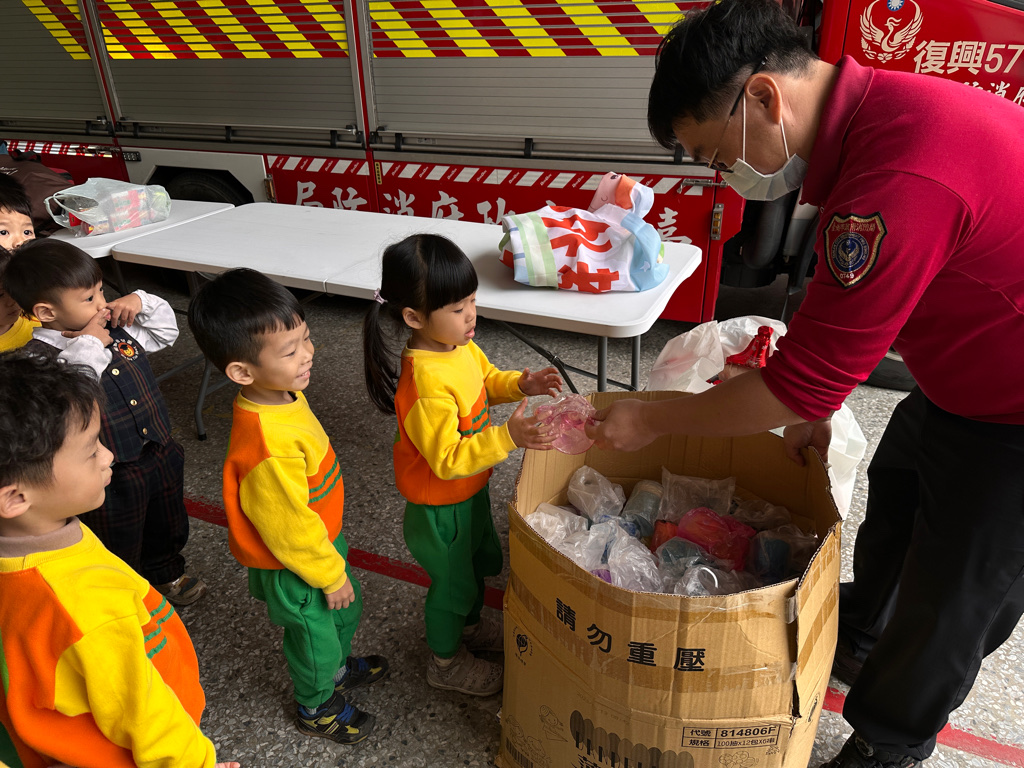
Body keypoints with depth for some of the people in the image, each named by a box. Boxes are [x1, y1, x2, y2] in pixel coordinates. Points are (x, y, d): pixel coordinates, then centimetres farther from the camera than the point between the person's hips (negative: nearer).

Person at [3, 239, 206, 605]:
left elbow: (166, 331, 14)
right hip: (112, 477, -7)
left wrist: (141, 301, -4)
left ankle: (167, 575, 56)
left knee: (168, 526, 30)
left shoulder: (115, 328, -1)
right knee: (120, 548, 16)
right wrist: (88, 346, -34)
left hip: (161, 453, 7)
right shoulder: (41, 357, -23)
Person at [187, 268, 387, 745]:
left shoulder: (285, 395, -12)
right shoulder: (268, 448, -41)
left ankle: (338, 668, 61)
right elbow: (290, 529, -29)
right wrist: (331, 575, -13)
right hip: (294, 567, -8)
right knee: (315, 636, 20)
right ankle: (316, 709, 50)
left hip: (323, 536, 8)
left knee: (347, 610, 31)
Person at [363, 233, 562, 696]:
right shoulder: (426, 384, -37)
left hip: (471, 488, 9)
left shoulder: (462, 346, -9)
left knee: (480, 561, 29)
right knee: (452, 579, 15)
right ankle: (446, 661, 43)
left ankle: (470, 626, 58)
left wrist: (520, 385, -9)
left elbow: (487, 380, 10)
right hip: (440, 506, -8)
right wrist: (507, 437, -41)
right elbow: (448, 459, -33)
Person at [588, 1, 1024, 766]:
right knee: (890, 512, 27)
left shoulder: (901, 184, -38)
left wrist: (653, 419, -20)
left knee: (951, 603, 11)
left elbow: (801, 382, -31)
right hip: (959, 383, 9)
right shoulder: (873, 108, -5)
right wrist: (816, 408, 5)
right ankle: (857, 641, 55)